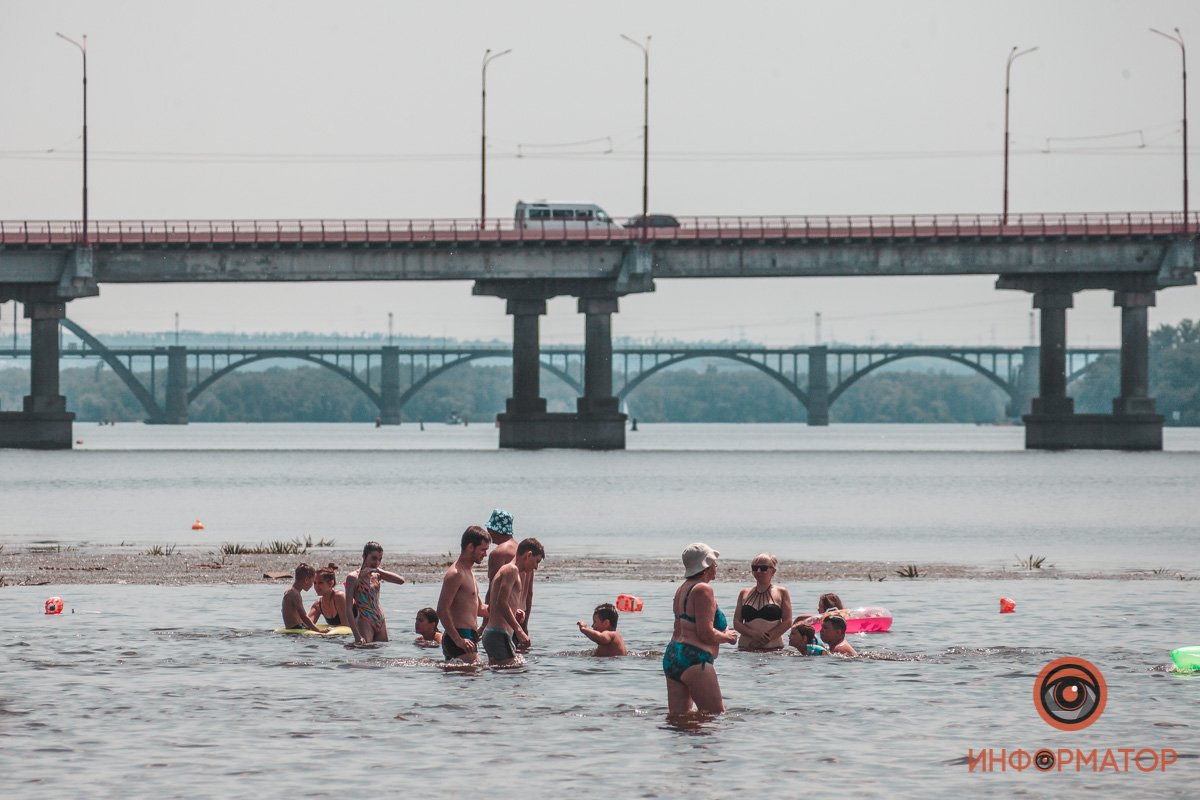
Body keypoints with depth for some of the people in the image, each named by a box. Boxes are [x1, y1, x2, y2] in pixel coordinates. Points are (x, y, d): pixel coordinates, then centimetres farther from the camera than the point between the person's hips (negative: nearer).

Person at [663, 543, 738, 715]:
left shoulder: (682, 589, 17)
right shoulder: (703, 589, -12)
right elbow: (706, 634, -17)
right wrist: (728, 637, 1)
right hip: (694, 660, -10)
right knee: (716, 714, -6)